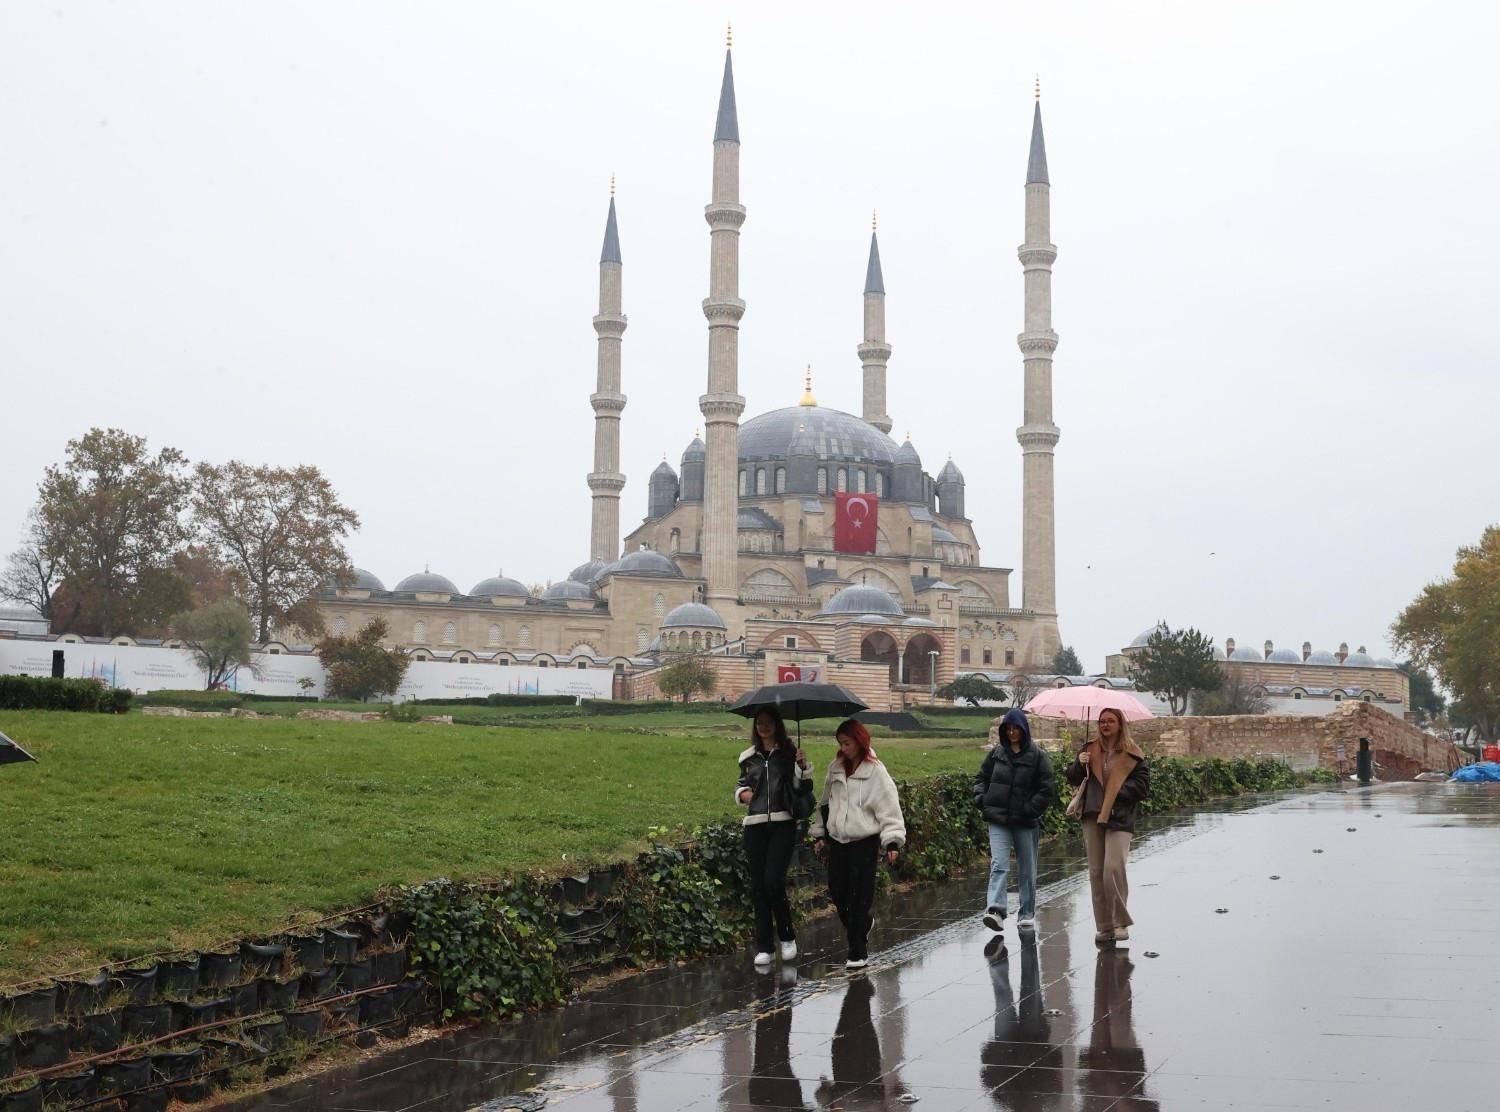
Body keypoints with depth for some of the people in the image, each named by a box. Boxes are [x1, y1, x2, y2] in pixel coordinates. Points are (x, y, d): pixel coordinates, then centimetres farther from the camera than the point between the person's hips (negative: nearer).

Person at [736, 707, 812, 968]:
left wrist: (803, 767, -20)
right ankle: (763, 947, 7)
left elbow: (801, 787, -2)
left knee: (773, 881, -15)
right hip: (755, 825, 4)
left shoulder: (788, 754, 3)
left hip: (783, 824, -4)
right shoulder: (749, 757, 13)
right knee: (758, 886, 2)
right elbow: (741, 784, 23)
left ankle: (787, 937, 5)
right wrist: (742, 793, 1)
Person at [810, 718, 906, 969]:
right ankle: (860, 930, 33)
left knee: (859, 898, -4)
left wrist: (892, 841, -16)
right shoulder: (836, 768, 8)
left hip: (864, 842, -5)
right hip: (837, 840, 5)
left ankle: (858, 953, 4)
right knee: (838, 894, 7)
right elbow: (826, 802, 18)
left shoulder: (875, 771, -8)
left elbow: (888, 807, -10)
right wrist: (819, 833, 16)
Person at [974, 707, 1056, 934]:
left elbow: (1048, 789, -5)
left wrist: (1031, 809, -11)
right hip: (998, 821, 1)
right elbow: (981, 777, 18)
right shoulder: (996, 753, 7)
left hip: (1026, 822, -1)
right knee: (999, 864, -14)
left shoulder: (1037, 756, -3)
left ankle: (1027, 914, 20)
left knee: (1027, 870, 9)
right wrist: (982, 799, 2)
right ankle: (995, 909, -25)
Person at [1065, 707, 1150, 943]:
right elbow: (1073, 780, 9)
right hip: (1093, 817, 5)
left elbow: (1143, 786, -1)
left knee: (1113, 868, -16)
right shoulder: (1090, 750, 12)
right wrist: (1079, 765, -11)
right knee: (1096, 872, 5)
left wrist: (1118, 790, -11)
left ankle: (1120, 922, -4)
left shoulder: (1132, 755, 1)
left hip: (1119, 819, -4)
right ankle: (1104, 926, 11)